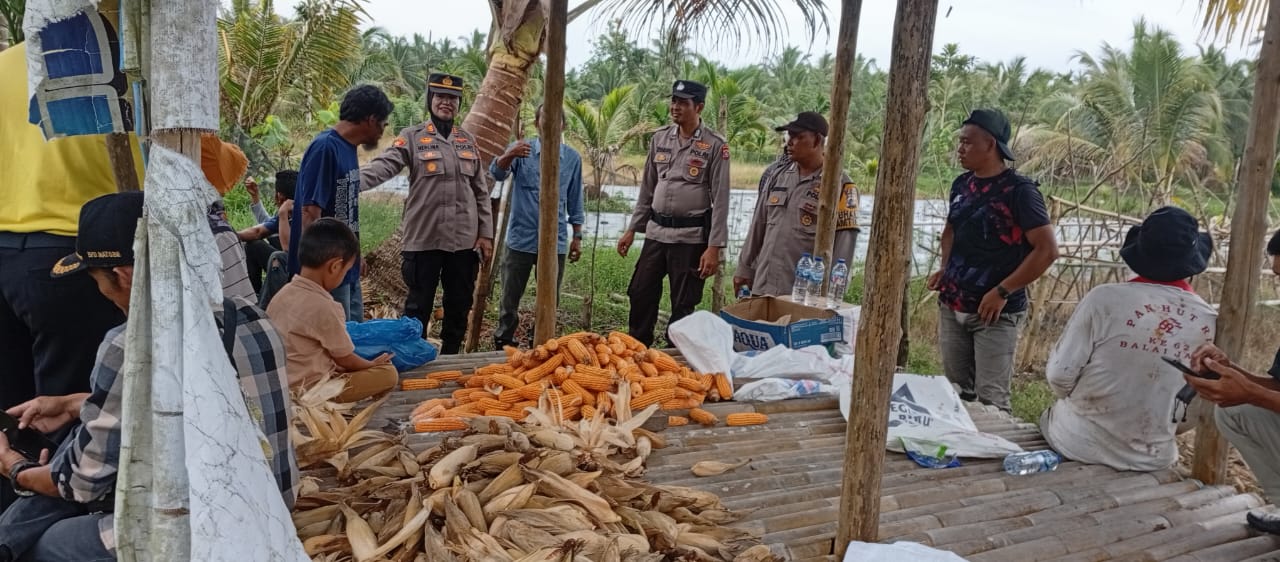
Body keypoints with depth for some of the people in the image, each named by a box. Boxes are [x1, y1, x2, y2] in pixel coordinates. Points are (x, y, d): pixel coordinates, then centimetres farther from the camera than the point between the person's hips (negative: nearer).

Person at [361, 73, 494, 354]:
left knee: (459, 305, 13)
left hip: (464, 239, 4)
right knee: (419, 305, 5)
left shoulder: (468, 140, 11)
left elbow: (481, 191, 13)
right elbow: (382, 167, -17)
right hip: (424, 238, -4)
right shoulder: (413, 137, -2)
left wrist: (485, 233, 7)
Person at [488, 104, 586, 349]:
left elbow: (575, 201, 9)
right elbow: (497, 173, -20)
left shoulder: (572, 157, 3)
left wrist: (577, 236, 7)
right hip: (521, 239, -1)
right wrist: (508, 156, -41)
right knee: (510, 297, 9)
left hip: (555, 241, 1)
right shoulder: (521, 149, -2)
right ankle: (503, 344, 24)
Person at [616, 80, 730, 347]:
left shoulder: (715, 145, -8)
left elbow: (720, 200, -10)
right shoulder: (660, 138, 7)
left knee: (683, 306, 4)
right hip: (656, 232, 5)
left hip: (691, 236, -5)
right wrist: (632, 229, 12)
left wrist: (714, 247, -15)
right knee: (640, 295, 10)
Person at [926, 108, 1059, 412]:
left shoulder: (1019, 190, -13)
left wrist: (1002, 292, -18)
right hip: (952, 306, 7)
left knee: (991, 398, -5)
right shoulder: (961, 184, 7)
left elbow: (1047, 249, -16)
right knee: (955, 392, 14)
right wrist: (946, 270, 8)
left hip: (995, 312, -6)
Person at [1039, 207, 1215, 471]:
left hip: (1079, 443, -3)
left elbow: (1059, 374, -15)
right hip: (1153, 459, 3)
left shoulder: (1104, 299, -19)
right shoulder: (1211, 323, -10)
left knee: (1050, 417, 29)